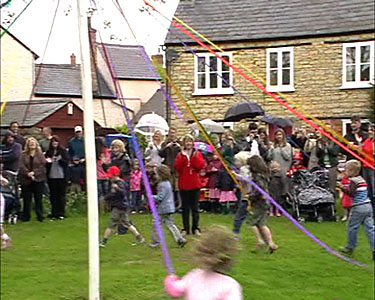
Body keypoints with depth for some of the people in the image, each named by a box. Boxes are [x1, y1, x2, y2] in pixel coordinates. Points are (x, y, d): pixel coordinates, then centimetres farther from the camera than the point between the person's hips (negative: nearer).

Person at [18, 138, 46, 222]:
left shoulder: (40, 154, 5)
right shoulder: (23, 155, 6)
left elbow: (43, 165, -4)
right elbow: (21, 166, -4)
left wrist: (34, 172, -16)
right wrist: (28, 173, -19)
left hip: (38, 179, -1)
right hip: (26, 180, 1)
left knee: (38, 199, 1)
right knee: (26, 199, 4)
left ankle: (40, 216, 8)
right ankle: (25, 217, 12)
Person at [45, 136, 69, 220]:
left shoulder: (63, 151, 0)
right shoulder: (48, 152, 8)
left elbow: (66, 162, -4)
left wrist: (60, 159, -21)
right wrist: (47, 161, -8)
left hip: (61, 176, -2)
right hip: (51, 176, 2)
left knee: (61, 195, 3)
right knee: (53, 196, 5)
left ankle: (61, 213, 9)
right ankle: (54, 214, 10)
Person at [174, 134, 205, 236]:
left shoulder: (197, 153, 5)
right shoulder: (180, 154, 6)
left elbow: (201, 166, -9)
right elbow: (177, 167, -9)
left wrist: (194, 156, -15)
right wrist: (183, 156, -15)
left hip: (194, 184, -1)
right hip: (183, 184, 1)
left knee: (195, 207, 3)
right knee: (185, 207, 5)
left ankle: (196, 228, 10)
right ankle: (186, 228, 11)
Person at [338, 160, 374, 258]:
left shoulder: (353, 181, -12)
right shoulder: (361, 179, 15)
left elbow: (351, 193, -21)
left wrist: (342, 187, -21)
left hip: (358, 208, -8)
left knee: (352, 227, 7)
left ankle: (350, 248, 18)